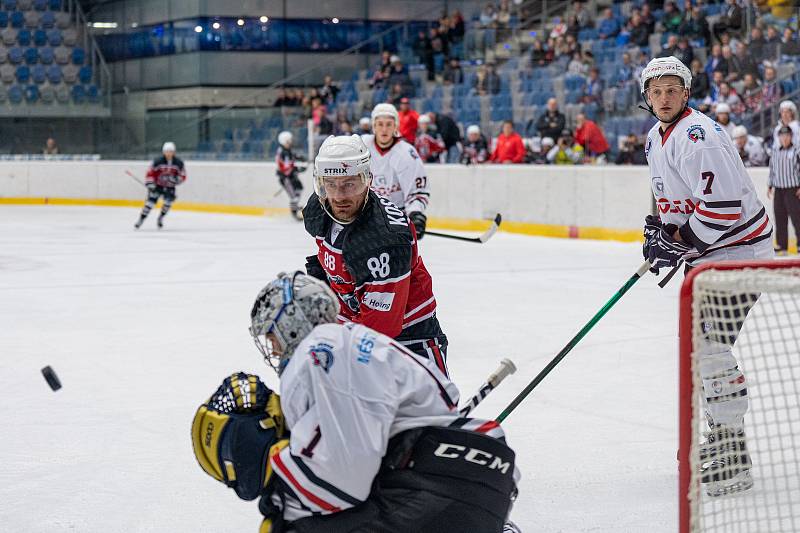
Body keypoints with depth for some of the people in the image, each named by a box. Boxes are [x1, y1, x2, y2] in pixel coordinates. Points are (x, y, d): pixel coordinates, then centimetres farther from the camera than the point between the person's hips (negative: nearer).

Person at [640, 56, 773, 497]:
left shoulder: (698, 136, -21)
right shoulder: (656, 139, 11)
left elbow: (724, 204, -28)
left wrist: (679, 244, -22)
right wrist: (665, 233, 6)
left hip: (739, 247, -11)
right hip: (705, 250, 11)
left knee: (710, 346, -16)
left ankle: (734, 461, -13)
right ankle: (720, 435, 30)